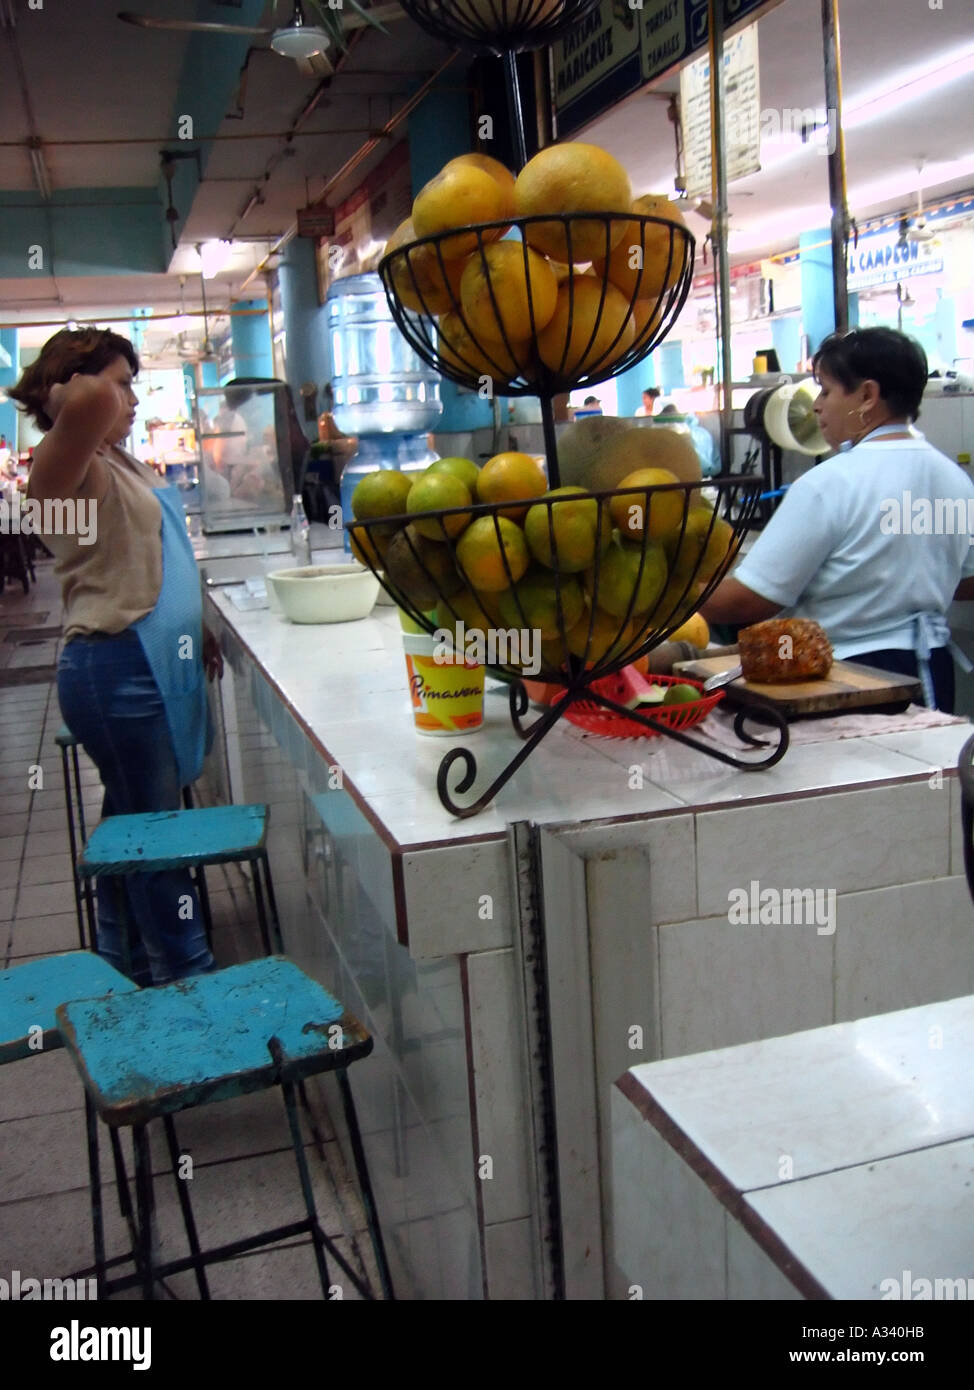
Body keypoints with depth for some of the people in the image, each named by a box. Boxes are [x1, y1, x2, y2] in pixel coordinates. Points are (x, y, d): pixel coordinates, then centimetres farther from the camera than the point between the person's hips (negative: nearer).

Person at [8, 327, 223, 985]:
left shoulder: (117, 460, 16)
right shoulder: (68, 464, -15)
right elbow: (93, 402, -38)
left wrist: (197, 629, 26)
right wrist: (66, 396, -17)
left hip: (151, 661, 10)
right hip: (118, 667, -10)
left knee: (132, 820, 18)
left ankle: (127, 960, 33)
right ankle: (186, 980, 12)